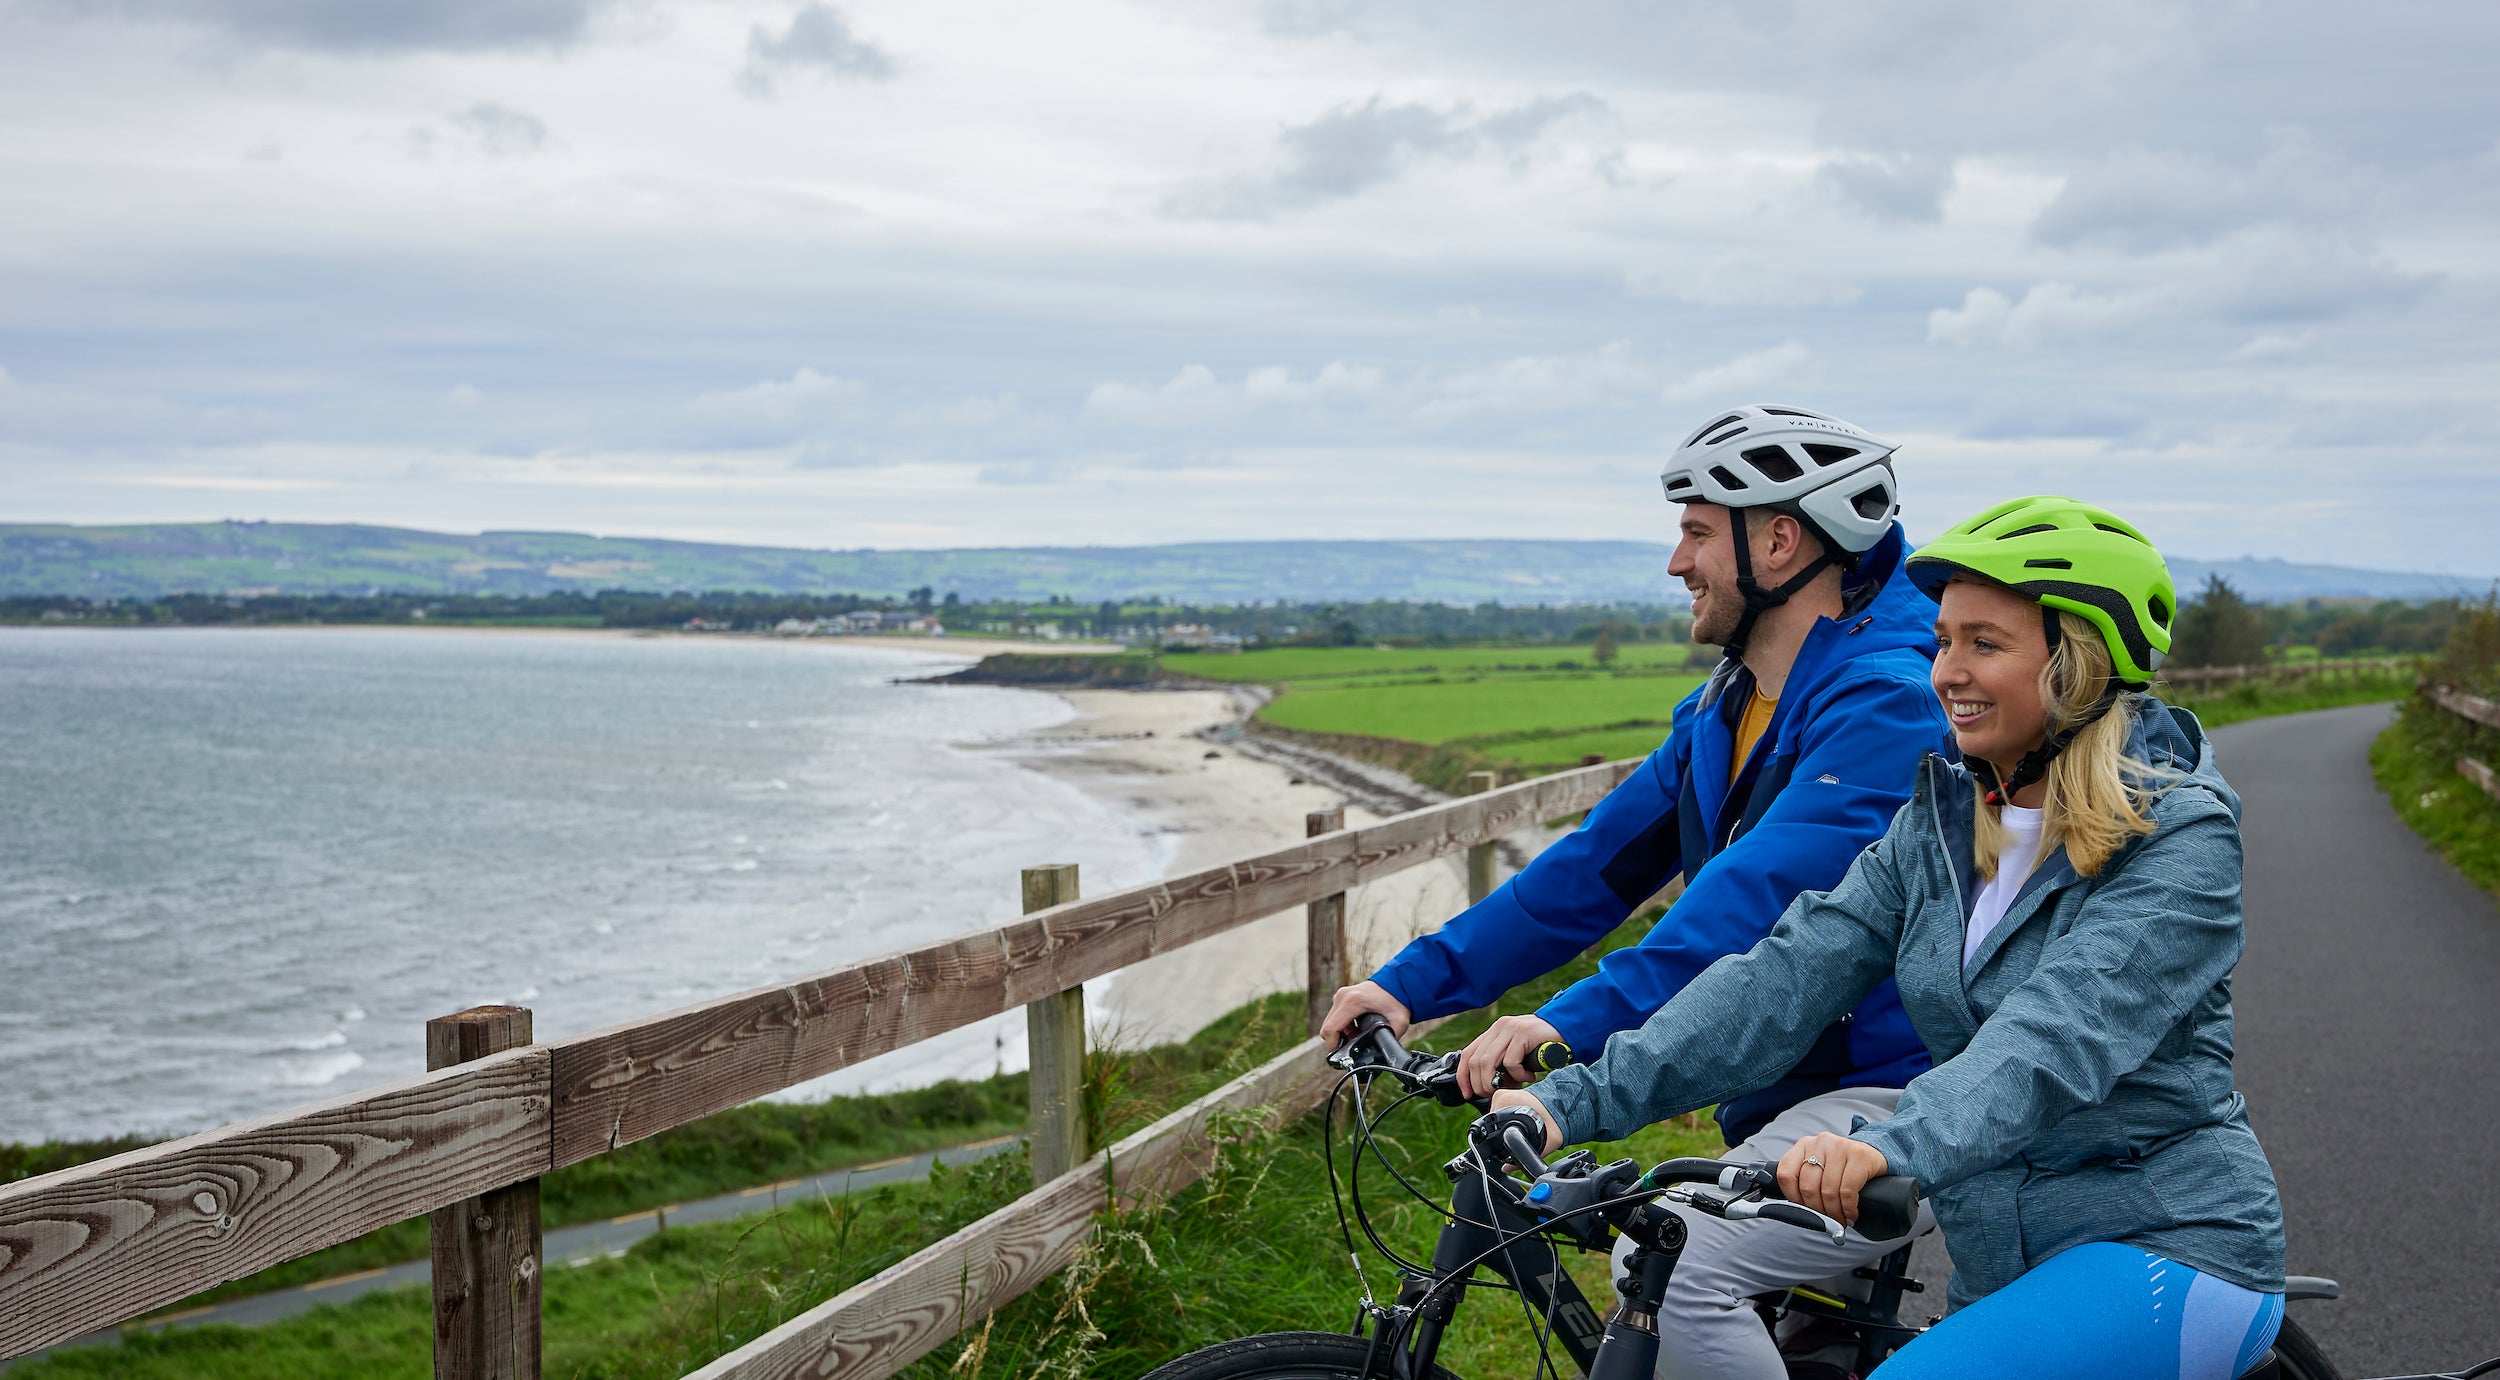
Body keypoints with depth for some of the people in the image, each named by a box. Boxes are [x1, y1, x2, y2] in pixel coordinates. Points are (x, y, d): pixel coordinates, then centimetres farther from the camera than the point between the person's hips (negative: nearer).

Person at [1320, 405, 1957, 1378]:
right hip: (1779, 1097, 9)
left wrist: (1578, 1021, -40)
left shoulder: (1888, 700, -18)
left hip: (1895, 1097, -9)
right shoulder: (1719, 714, 12)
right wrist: (1414, 982, 1)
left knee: (1672, 1264, -27)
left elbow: (1762, 890, -31)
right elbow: (1596, 867, 10)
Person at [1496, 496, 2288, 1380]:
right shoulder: (1939, 822, 6)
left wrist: (1894, 1147, -48)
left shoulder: (2182, 835, -14)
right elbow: (1790, 973, -6)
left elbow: (2065, 1028, -30)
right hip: (2008, 1269, 7)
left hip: (2174, 1251, -7)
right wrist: (1579, 1099, -19)